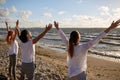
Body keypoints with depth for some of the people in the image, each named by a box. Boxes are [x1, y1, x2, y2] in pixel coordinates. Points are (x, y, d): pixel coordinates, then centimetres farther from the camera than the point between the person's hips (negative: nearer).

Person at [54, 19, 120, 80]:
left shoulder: (69, 46, -6)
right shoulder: (83, 47, -21)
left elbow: (63, 36, 8)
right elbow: (96, 39, -25)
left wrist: (57, 28, 25)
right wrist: (110, 28, -27)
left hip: (71, 75, 6)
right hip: (80, 74, -6)